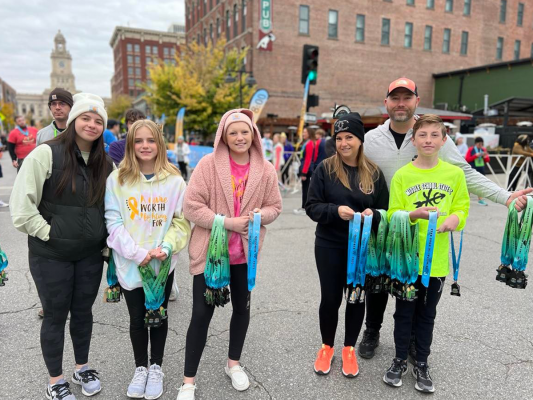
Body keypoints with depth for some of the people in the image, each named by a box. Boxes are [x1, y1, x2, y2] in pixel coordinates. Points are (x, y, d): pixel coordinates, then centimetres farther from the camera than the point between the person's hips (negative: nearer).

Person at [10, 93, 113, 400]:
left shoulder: (105, 163, 4)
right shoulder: (46, 153, -12)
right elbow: (21, 202, -14)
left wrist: (107, 242, 6)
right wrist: (46, 232, -15)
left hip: (91, 254, 4)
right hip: (51, 255, -4)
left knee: (83, 311, 17)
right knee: (56, 315, 10)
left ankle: (83, 367, 38)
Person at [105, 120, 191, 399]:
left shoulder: (174, 180, -3)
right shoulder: (117, 179, -4)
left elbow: (181, 221, -2)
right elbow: (113, 221, -7)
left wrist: (167, 247, -18)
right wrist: (138, 253, -16)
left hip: (163, 263, 0)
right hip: (130, 264, 0)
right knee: (137, 318, 14)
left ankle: (156, 367, 35)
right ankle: (140, 367, 36)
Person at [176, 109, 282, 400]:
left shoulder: (265, 169, -4)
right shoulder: (208, 164, -13)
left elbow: (274, 206, 4)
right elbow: (191, 206, -15)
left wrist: (260, 215, -18)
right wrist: (227, 222, -22)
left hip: (246, 252, 4)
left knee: (242, 307, 19)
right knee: (202, 314, 2)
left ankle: (233, 363, 43)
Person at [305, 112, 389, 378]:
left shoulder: (374, 173, 0)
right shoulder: (325, 168, -6)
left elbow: (385, 211, 5)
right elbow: (312, 206, -7)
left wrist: (372, 214, -17)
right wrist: (336, 210, -25)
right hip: (329, 245, -2)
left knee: (357, 297, 13)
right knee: (330, 298, 8)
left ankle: (349, 349, 34)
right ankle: (327, 347, 32)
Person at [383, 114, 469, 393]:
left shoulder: (455, 173, -1)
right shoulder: (401, 175, -6)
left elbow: (463, 207, 6)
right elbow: (392, 215, -6)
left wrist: (455, 218, -16)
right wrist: (414, 214, -24)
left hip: (437, 258, 1)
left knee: (427, 314, 16)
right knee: (404, 312, 13)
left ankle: (421, 364, 34)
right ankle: (400, 360, 33)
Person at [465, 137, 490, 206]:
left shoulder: (483, 150, 8)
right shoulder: (471, 150, -3)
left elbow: (487, 160, 13)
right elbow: (467, 159, -8)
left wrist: (485, 156, -9)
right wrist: (476, 156, -16)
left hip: (481, 169, 4)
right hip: (473, 169, -4)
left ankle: (480, 199, 14)